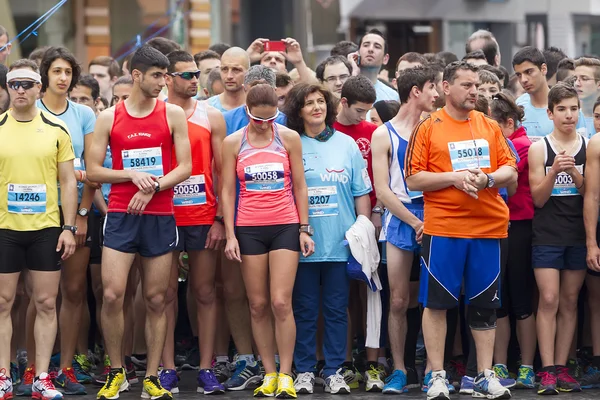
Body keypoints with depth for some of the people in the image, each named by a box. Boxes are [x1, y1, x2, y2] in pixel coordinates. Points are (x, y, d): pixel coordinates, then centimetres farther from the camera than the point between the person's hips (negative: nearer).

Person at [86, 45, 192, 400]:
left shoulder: (173, 114, 4)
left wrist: (152, 188, -13)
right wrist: (132, 175, -11)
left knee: (156, 299, 3)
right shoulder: (110, 117, 4)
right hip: (120, 215, -1)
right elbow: (93, 170, 3)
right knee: (112, 294, -10)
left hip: (160, 215, 1)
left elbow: (185, 167, 0)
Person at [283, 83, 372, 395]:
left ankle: (334, 371, 11)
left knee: (337, 310, 5)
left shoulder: (346, 145, 6)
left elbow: (361, 193, 8)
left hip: (340, 242, 1)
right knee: (304, 310, 4)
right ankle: (304, 370, 12)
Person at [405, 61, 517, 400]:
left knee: (485, 305, 6)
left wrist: (488, 178, -11)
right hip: (443, 228, -3)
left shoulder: (490, 127, 11)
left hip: (488, 228, 3)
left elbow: (511, 171, 9)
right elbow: (413, 180, -4)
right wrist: (453, 178, -15)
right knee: (436, 302, -2)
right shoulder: (429, 128, 0)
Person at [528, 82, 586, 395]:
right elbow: (538, 198, -2)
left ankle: (561, 367, 10)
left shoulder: (589, 147, 4)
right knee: (549, 300, -9)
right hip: (547, 235, -2)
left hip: (579, 235, 2)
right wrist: (553, 171, -18)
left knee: (569, 302, 6)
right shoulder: (539, 148, -1)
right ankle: (547, 370, -8)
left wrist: (575, 173, -16)